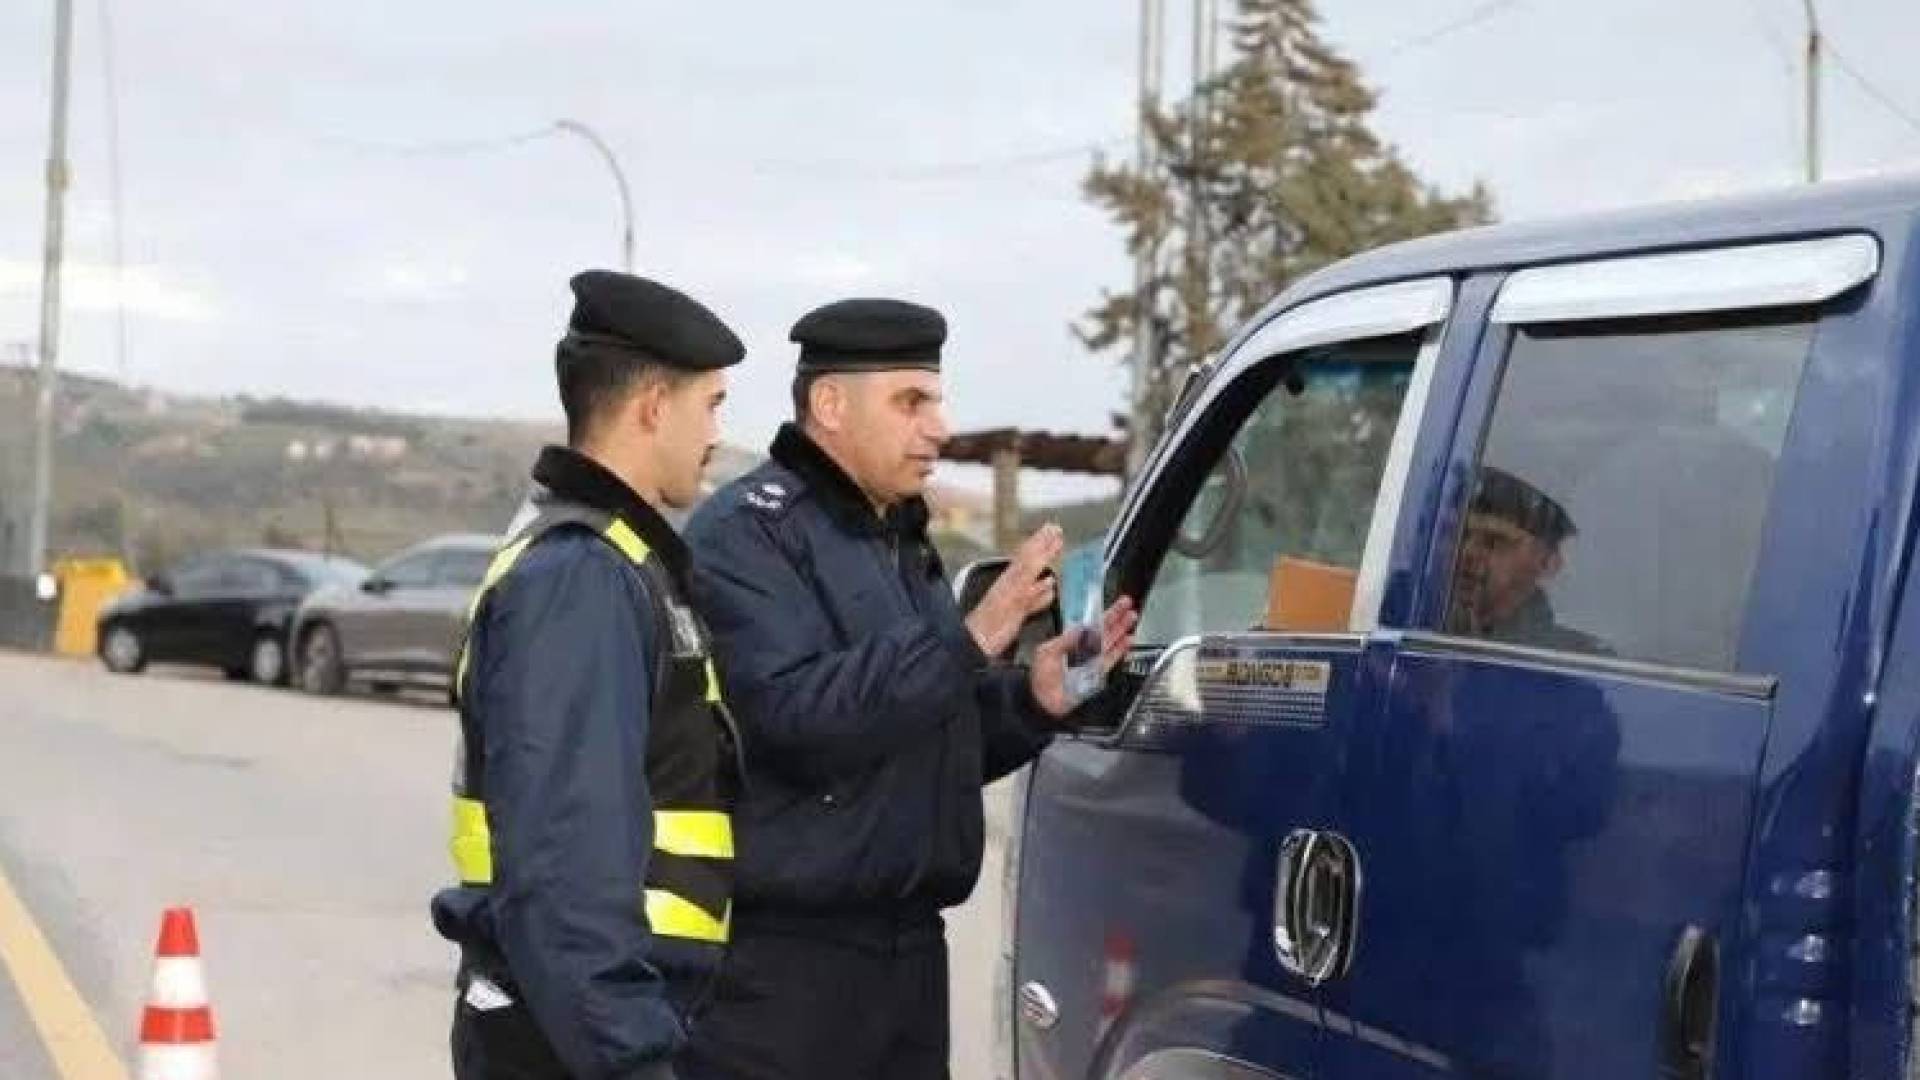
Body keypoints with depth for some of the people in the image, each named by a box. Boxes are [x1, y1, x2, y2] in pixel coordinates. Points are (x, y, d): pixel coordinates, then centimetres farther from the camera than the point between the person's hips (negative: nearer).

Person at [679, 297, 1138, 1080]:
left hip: (906, 949, 9)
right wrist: (967, 641, -23)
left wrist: (1032, 699, 3)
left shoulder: (900, 541, 19)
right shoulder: (746, 532, -9)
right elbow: (794, 715, -23)